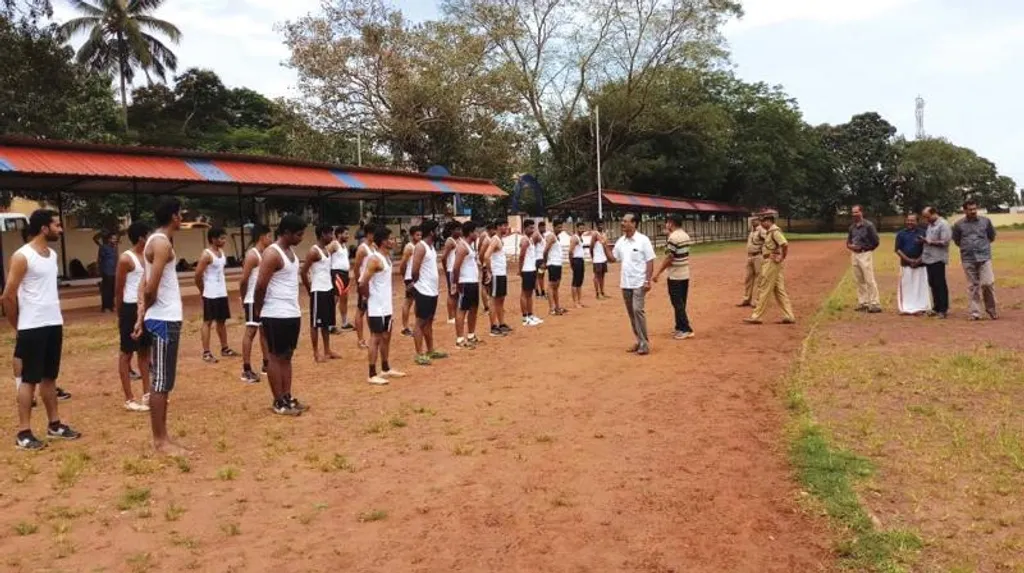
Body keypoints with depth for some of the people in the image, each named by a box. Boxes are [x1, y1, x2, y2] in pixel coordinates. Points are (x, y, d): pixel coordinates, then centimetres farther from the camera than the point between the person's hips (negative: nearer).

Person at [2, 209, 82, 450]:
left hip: (54, 324, 7)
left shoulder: (53, 254, 11)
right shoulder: (22, 256, -13)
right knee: (30, 379, -1)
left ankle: (54, 425, 23)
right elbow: (8, 296, -11)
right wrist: (18, 327, -3)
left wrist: (58, 318, 16)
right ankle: (23, 433, 7)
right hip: (33, 328, -7)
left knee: (50, 377, 14)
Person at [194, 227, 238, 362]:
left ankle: (225, 349, 25)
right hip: (210, 295, -8)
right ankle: (206, 353, 0)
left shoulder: (222, 252, 11)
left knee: (222, 321, 15)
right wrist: (203, 291, -5)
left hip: (222, 293, 8)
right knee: (208, 322, -3)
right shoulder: (206, 255, -15)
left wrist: (223, 288, 15)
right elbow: (198, 275, -16)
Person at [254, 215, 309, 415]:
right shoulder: (272, 254, -16)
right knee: (276, 357, 0)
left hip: (293, 313, 9)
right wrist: (258, 310, -7)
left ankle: (288, 398, 20)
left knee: (287, 356, 13)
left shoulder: (291, 251, 13)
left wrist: (294, 308, 16)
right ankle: (279, 402, 7)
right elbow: (260, 286, -18)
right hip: (276, 315, -9)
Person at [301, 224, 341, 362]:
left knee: (327, 322, 14)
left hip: (328, 290, 9)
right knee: (316, 323, 0)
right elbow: (303, 272, -16)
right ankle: (316, 353, 7)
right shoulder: (314, 251, -15)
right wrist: (310, 290, -9)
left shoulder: (326, 249, 12)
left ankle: (327, 350, 22)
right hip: (318, 292, -9)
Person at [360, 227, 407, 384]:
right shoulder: (375, 259, -19)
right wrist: (369, 297, -12)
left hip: (386, 306, 9)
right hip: (377, 307, -9)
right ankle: (373, 375, 3)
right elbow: (363, 283, -25)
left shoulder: (386, 257, 11)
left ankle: (386, 369, 29)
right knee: (376, 339, -4)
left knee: (386, 337, 17)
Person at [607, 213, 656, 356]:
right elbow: (613, 258, 12)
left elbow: (650, 262, -9)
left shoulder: (643, 240, -9)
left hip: (639, 283, -6)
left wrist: (648, 281, -15)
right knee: (631, 312, 10)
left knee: (638, 310, -13)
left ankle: (645, 343, -6)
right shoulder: (620, 241, 8)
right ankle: (639, 341, 19)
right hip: (625, 284, 6)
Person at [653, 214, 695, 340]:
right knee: (681, 303, 15)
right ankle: (680, 327, 21)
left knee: (677, 304, -3)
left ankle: (686, 329, -3)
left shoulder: (673, 237, -17)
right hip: (685, 275, 9)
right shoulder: (685, 236, 10)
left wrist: (657, 273, -14)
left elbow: (668, 258, -19)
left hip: (675, 276, -9)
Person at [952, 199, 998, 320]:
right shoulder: (958, 225, 2)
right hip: (968, 259, 0)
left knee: (988, 283, -8)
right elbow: (956, 240, 15)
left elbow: (992, 236, 17)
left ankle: (991, 309, 11)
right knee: (973, 286, 4)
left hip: (984, 257, 0)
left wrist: (982, 246, 16)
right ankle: (975, 312, 9)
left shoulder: (985, 221, 4)